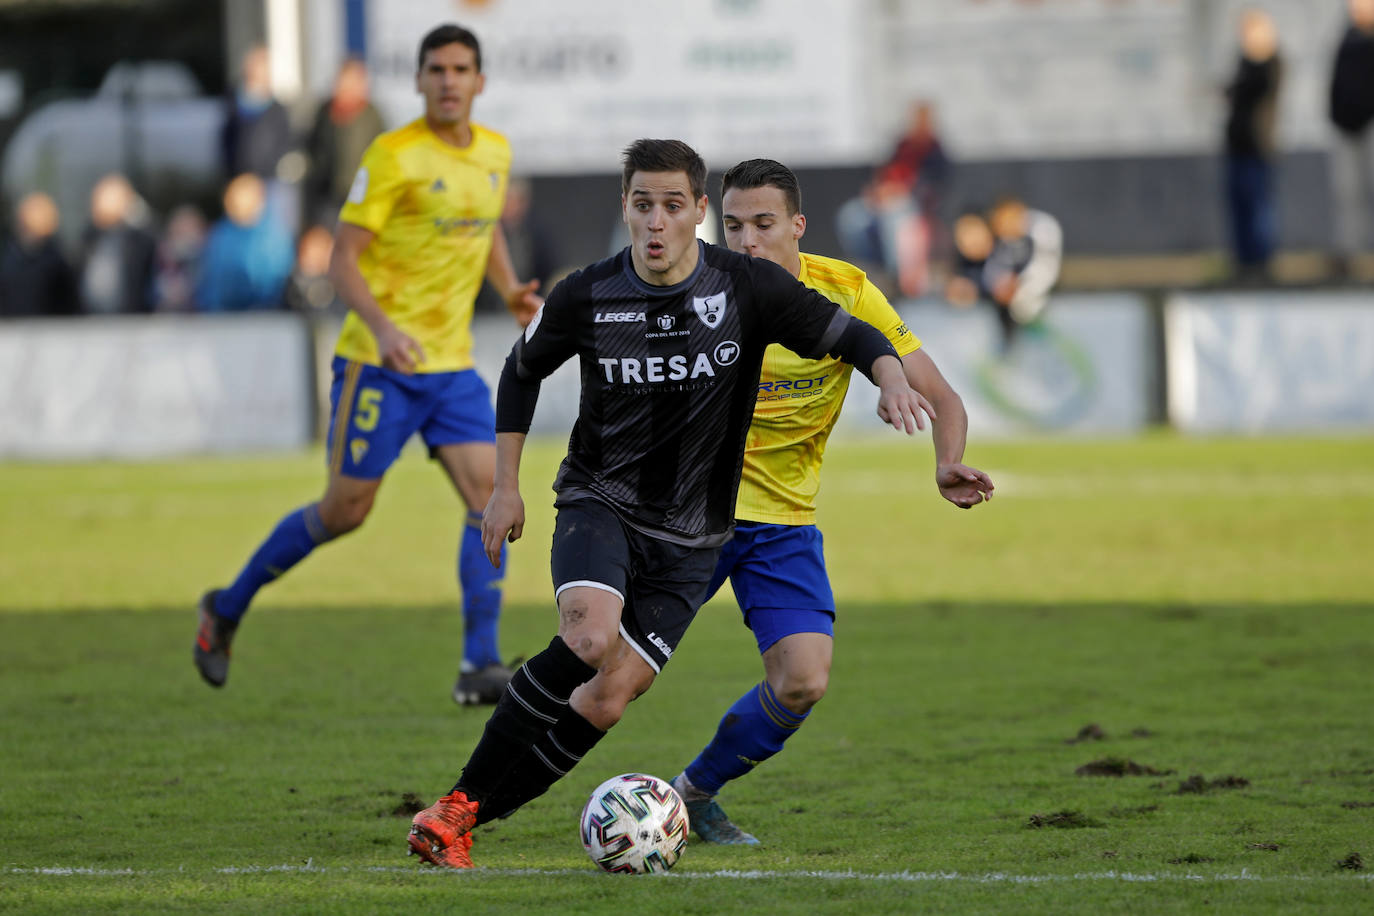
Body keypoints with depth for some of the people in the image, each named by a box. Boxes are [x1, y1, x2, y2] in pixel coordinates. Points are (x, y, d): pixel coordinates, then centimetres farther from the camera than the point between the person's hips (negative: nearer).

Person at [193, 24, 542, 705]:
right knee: (345, 510, 2)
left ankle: (479, 667, -10)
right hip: (378, 365, -5)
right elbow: (343, 260, -14)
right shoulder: (392, 156, -13)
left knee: (491, 497, -10)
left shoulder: (494, 152, 8)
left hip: (452, 367, 6)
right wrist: (382, 326, -30)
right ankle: (227, 609, 23)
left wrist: (511, 289, 9)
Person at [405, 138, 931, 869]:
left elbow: (850, 336, -2)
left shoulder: (746, 288, -8)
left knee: (609, 699, -11)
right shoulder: (585, 298, -6)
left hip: (690, 534, 1)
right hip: (599, 502, -1)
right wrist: (506, 486, 11)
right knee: (590, 636, -30)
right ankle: (459, 801, -21)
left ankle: (471, 818, 1)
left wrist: (891, 378, -24)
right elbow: (522, 370, 12)